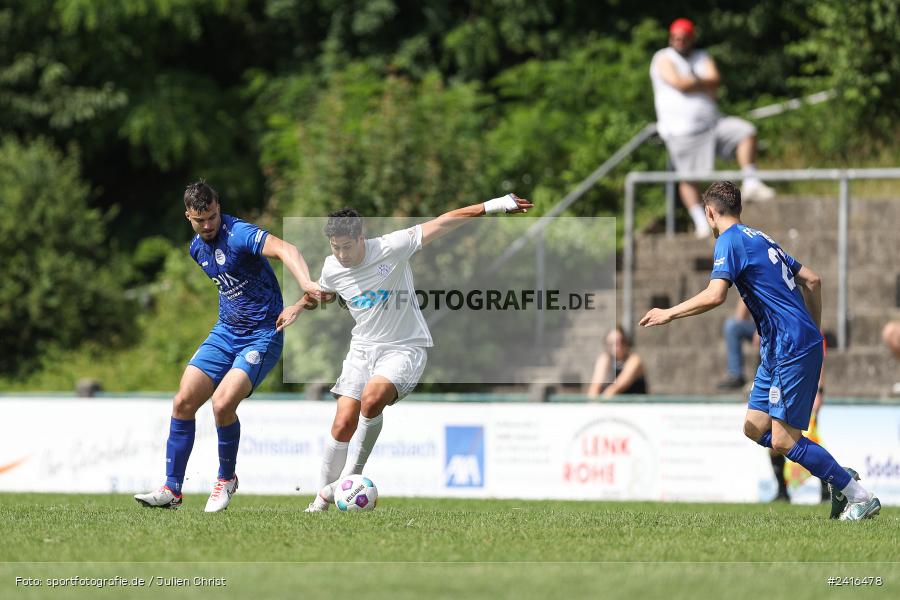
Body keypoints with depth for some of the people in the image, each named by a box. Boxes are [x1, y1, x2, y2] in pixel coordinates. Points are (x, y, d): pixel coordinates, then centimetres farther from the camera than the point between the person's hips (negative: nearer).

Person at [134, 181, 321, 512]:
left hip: (262, 336, -8)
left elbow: (284, 249, -38)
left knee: (222, 404, -24)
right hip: (226, 332, 8)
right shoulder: (198, 248, 7)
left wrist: (306, 284, -58)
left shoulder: (238, 234, -20)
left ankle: (226, 478, 2)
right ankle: (172, 490, 6)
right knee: (183, 402, -4)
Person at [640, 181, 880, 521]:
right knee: (755, 428, 10)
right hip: (777, 351, 10)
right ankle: (839, 479, 9)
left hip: (792, 348, -10)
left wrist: (668, 314, -12)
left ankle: (859, 497, -6)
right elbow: (812, 280, 22)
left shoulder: (729, 241, -9)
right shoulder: (761, 239, 20)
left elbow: (715, 296, -23)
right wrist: (814, 332, 28)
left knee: (784, 441, -10)